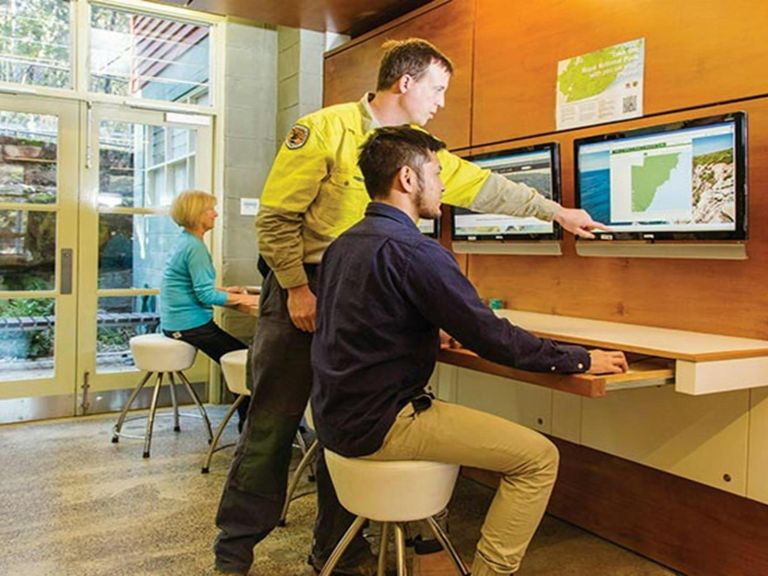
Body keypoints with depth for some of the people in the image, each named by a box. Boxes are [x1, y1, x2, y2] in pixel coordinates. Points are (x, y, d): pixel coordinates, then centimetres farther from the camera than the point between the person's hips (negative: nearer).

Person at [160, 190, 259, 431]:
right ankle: (248, 421, 10)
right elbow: (205, 295, -22)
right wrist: (243, 298, -16)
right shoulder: (195, 247, -18)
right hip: (190, 324, -10)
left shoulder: (185, 243, 12)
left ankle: (246, 420, 19)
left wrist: (226, 291, 13)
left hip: (177, 321, 10)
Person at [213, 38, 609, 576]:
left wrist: (558, 212, 14)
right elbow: (277, 216, -11)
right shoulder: (325, 129, -10)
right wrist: (297, 289, -15)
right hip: (300, 290, -5)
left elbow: (482, 185, 13)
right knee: (272, 426, 0)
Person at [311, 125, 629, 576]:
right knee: (539, 457, -6)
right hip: (378, 426, -10)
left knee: (455, 415, 35)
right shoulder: (413, 250, -19)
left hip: (336, 416, 10)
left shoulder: (344, 244, 9)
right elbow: (491, 336, -19)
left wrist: (432, 337, 32)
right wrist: (581, 360, -8)